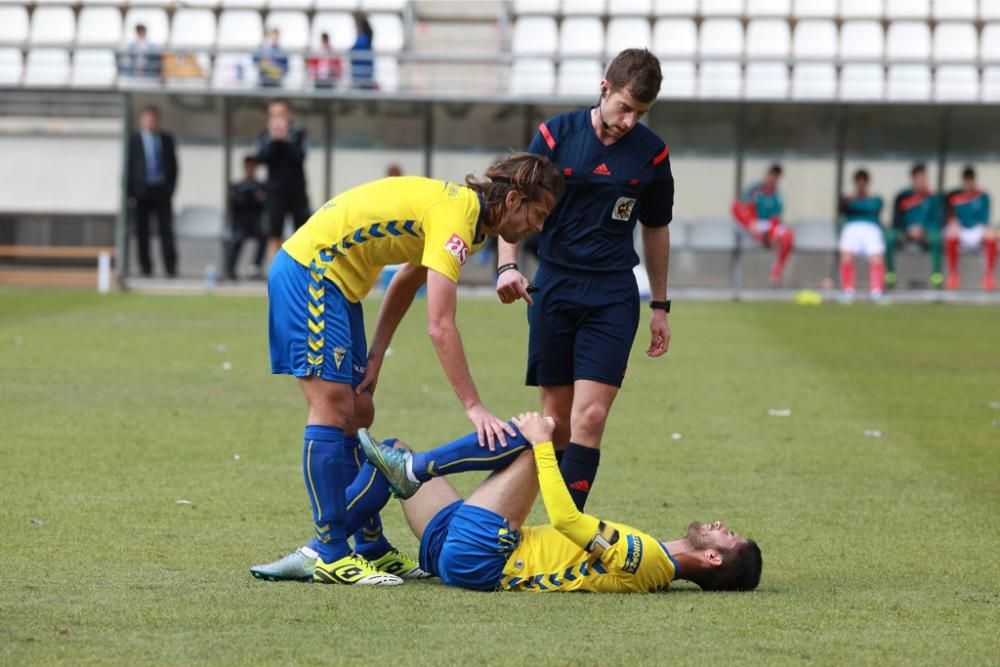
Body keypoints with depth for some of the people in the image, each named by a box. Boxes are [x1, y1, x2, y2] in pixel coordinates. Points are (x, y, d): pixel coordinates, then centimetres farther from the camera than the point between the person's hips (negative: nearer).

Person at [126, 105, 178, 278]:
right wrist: (130, 194, -6)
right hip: (141, 191, -2)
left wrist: (171, 186, 2)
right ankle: (146, 268, 4)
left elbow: (173, 165, 13)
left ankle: (171, 268, -5)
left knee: (166, 230, -5)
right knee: (142, 232, 0)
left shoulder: (166, 139, 12)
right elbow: (128, 167, 0)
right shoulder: (133, 141, 2)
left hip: (162, 190, 2)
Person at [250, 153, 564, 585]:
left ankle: (369, 547, 11)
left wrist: (375, 357, 9)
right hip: (309, 270, -10)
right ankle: (329, 554, -12)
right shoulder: (456, 216, -23)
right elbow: (440, 326, -29)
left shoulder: (463, 210, 8)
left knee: (357, 415, 8)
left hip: (333, 283, 10)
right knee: (333, 408, -13)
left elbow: (405, 283, 18)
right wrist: (474, 408, -30)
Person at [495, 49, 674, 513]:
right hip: (554, 289, 1)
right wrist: (507, 265, -17)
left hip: (613, 296, -1)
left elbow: (656, 229, 13)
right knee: (556, 419, 3)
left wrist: (660, 307, 16)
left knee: (589, 418, -13)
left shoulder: (652, 154, 1)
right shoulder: (555, 135, -3)